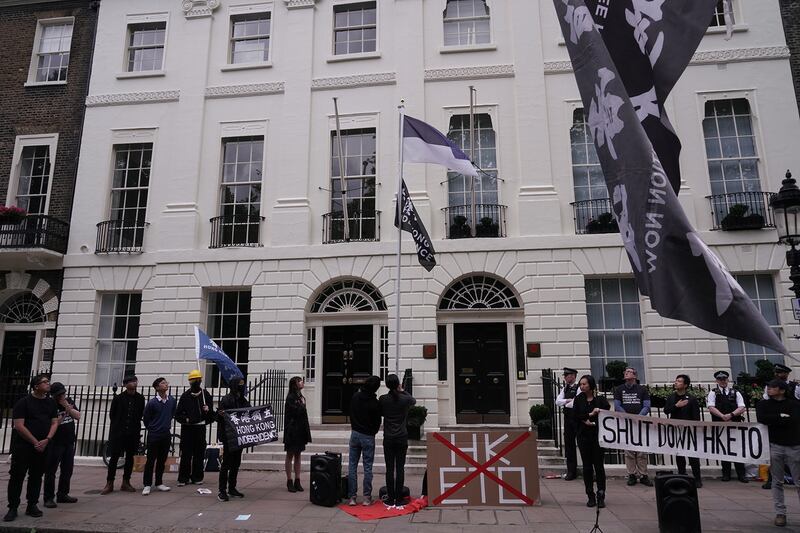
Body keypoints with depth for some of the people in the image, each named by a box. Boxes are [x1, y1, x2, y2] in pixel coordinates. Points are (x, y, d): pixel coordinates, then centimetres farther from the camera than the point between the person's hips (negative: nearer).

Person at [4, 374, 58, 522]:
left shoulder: (51, 403, 9)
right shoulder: (23, 402, -6)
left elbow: (54, 423, 7)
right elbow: (19, 426, -12)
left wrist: (47, 440, -9)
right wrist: (35, 442, -14)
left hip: (42, 447, 4)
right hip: (23, 446, -4)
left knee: (36, 476, 8)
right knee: (17, 476, -2)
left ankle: (32, 506, 16)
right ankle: (12, 508, 6)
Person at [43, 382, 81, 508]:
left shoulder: (69, 401, 6)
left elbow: (78, 416, -2)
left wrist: (68, 407, -15)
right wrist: (63, 415, -27)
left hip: (69, 442, 6)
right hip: (55, 443, -6)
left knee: (67, 470, 13)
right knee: (51, 471, -1)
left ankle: (62, 495, 24)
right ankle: (48, 498, 6)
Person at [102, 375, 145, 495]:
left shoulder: (140, 399, 1)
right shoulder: (118, 398, -4)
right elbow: (112, 414, 5)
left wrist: (135, 425, 6)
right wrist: (118, 425, 9)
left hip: (133, 434, 2)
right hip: (118, 432, -2)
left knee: (130, 457, 8)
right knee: (114, 458, 0)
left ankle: (126, 483, 18)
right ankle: (109, 484, 9)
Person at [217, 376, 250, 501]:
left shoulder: (243, 400, 11)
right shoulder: (226, 399, -10)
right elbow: (218, 417, -13)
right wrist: (220, 414, -33)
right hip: (228, 436, -7)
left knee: (236, 463, 12)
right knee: (226, 462, -3)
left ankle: (232, 488, 23)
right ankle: (222, 490, 4)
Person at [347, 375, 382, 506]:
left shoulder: (355, 397, -2)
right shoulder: (375, 403, -16)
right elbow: (377, 422, -6)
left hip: (355, 434, 4)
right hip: (368, 436, -4)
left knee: (352, 466, 8)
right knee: (367, 467, 4)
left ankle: (352, 497, 9)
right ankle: (367, 497, 8)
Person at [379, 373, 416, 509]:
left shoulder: (383, 399, -6)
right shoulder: (405, 399, -6)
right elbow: (413, 400, 18)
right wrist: (402, 391, 24)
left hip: (388, 439, 0)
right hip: (402, 438, 0)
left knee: (389, 469, 4)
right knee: (400, 468, 4)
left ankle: (390, 500, 8)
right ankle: (399, 500, 6)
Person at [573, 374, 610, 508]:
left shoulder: (601, 399, -3)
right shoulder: (578, 399, 4)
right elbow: (574, 416, -3)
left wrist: (591, 421, -14)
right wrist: (590, 414, -12)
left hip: (598, 436, -2)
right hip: (584, 436, 2)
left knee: (598, 466, 0)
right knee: (587, 466, 6)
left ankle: (601, 497, 8)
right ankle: (590, 496, 15)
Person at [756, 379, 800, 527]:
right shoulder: (763, 404, 8)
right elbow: (762, 419, -10)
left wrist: (773, 420, -7)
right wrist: (782, 417, -6)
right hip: (774, 446, 1)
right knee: (777, 482, 5)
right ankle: (780, 513, 12)